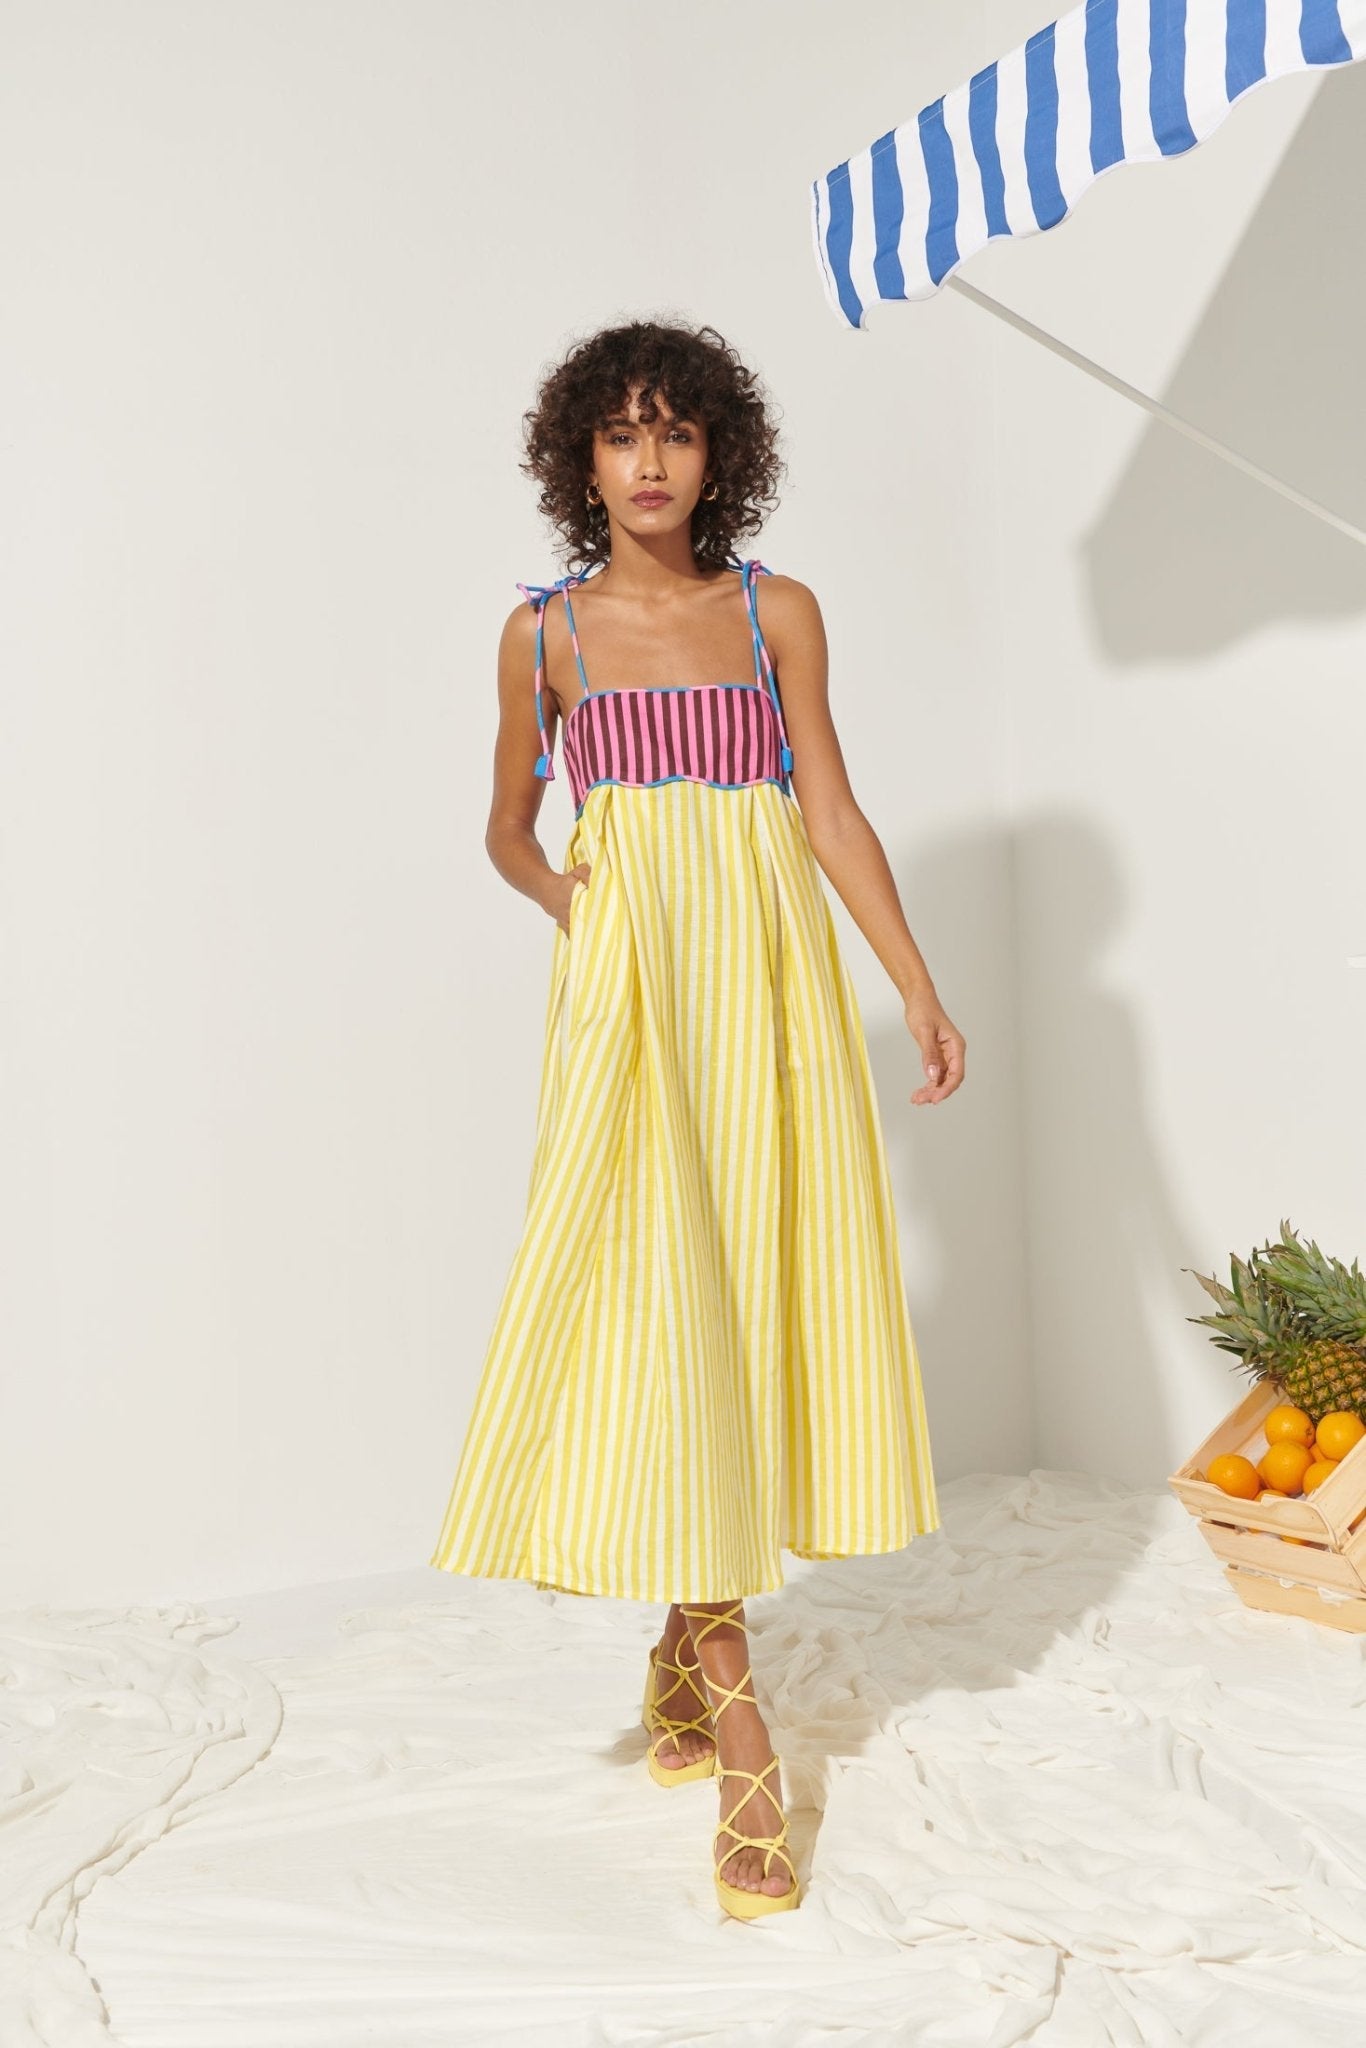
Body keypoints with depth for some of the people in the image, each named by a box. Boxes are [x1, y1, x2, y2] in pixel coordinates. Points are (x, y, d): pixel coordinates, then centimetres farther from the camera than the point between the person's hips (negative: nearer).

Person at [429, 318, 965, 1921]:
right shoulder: (544, 632, 8)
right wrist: (578, 910, -2)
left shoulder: (778, 613, 9)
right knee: (657, 1301, -10)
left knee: (759, 1284, 3)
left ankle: (687, 1648, 21)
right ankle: (738, 1738, -5)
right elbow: (509, 827, 17)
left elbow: (834, 810, 6)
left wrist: (919, 988, 0)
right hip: (628, 990, -2)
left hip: (772, 974, 2)